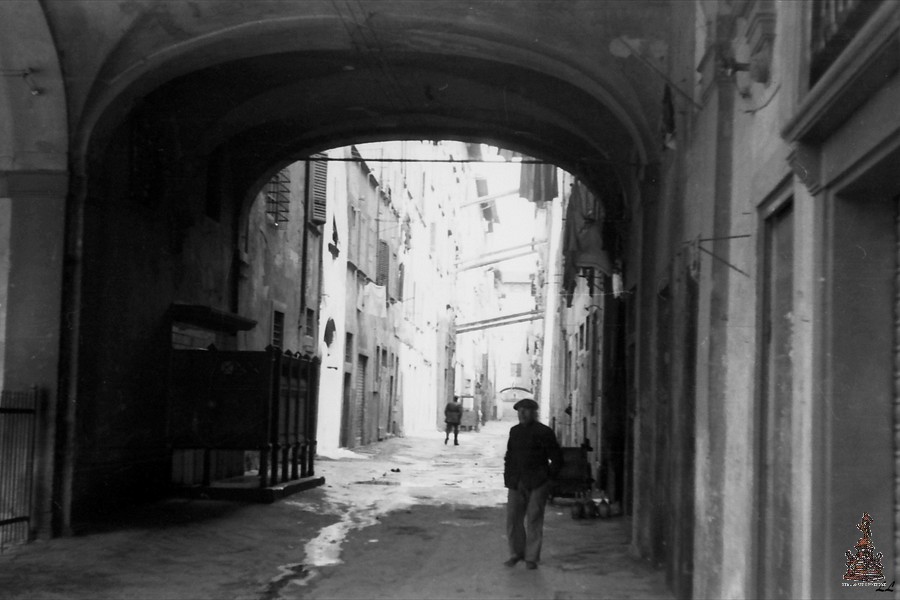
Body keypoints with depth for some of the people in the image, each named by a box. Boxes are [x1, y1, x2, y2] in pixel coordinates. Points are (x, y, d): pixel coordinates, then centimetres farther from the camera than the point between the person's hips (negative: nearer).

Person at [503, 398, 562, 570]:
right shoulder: (514, 431, 13)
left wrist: (549, 478, -5)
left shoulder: (544, 432, -3)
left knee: (534, 520, -2)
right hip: (516, 484, 5)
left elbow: (556, 458, 0)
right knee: (513, 518, 2)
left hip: (537, 484, -5)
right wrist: (508, 477, 11)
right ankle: (516, 553, 17)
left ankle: (532, 557, 6)